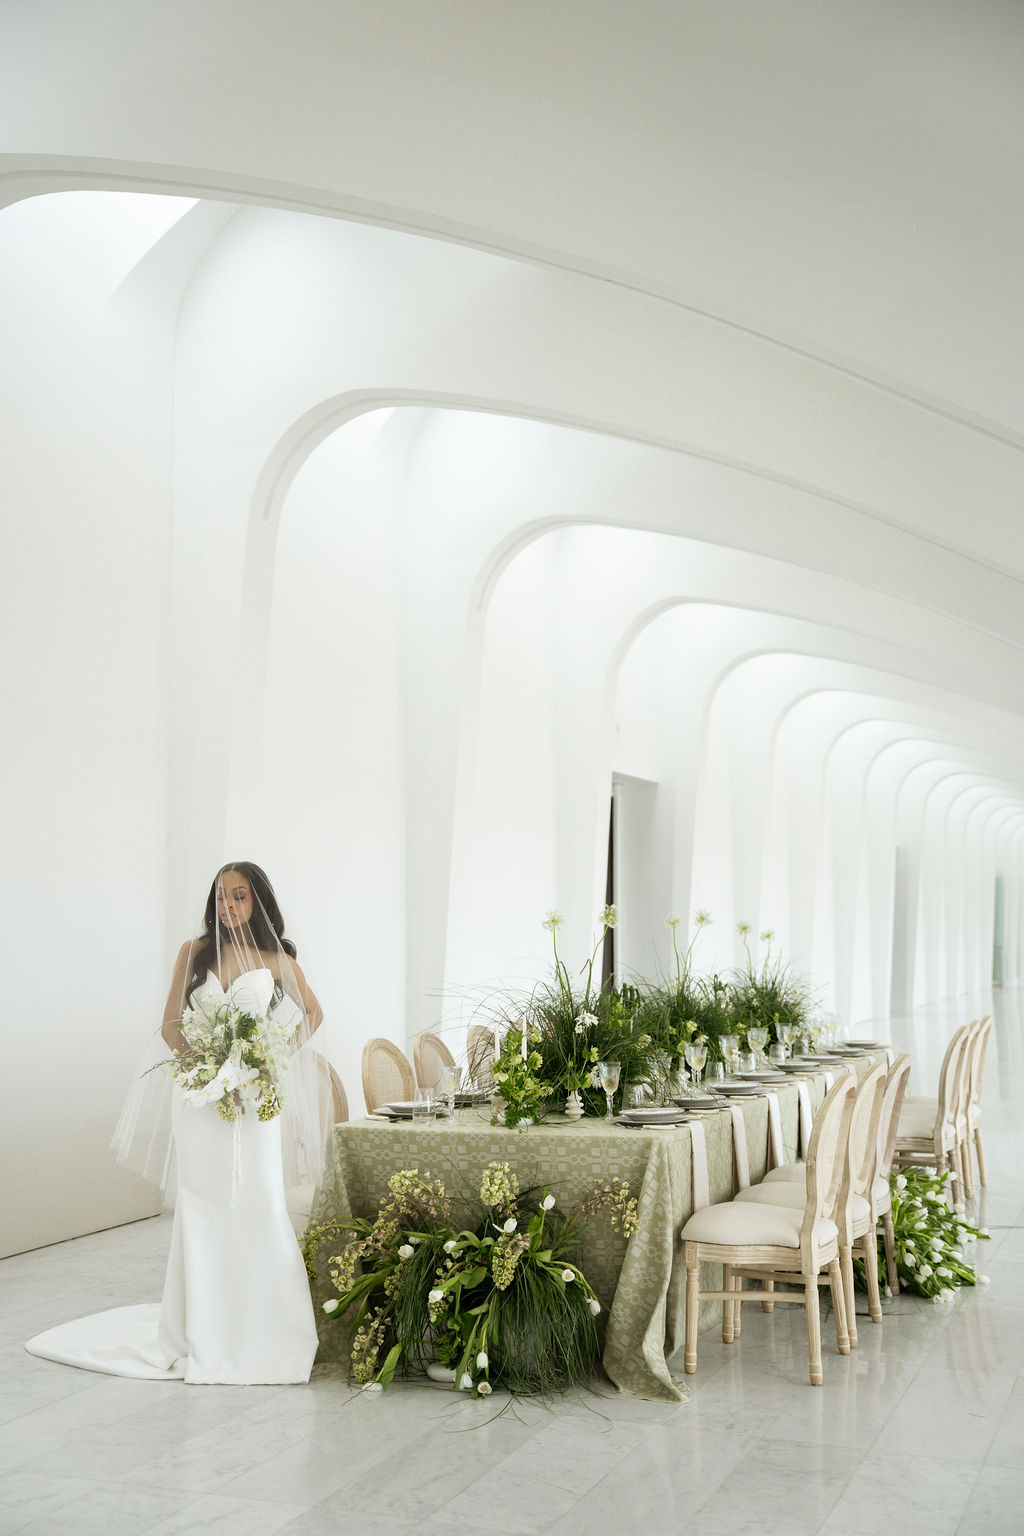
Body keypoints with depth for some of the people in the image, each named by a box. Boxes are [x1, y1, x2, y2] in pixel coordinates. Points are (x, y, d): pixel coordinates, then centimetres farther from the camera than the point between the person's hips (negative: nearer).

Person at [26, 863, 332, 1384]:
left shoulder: (276, 960, 4)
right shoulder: (195, 952, 5)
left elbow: (312, 1013, 16)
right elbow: (171, 1026, 4)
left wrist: (277, 1063, 2)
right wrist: (210, 1069, -9)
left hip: (256, 1101, 0)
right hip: (201, 1099, 1)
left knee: (257, 1209, -1)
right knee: (203, 1211, 2)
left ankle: (261, 1338, 9)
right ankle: (203, 1336, 10)